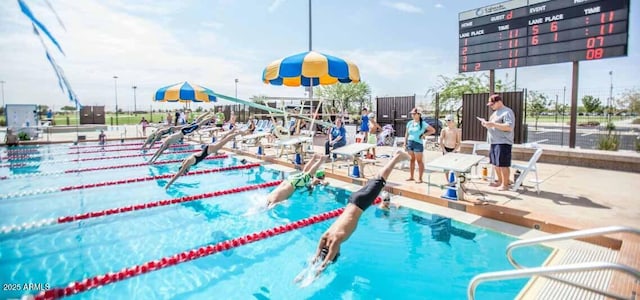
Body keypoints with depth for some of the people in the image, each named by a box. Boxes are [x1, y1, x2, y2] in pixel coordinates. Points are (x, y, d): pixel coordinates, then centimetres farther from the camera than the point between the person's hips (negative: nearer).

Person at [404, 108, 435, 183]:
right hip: (410, 143, 5)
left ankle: (420, 178, 5)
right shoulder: (409, 123, 9)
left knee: (419, 161, 0)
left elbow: (433, 130, -3)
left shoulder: (422, 124, -5)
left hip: (418, 143, -5)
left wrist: (424, 134, -8)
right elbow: (407, 134, 15)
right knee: (411, 160, 11)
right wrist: (405, 143, 9)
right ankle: (411, 176, 20)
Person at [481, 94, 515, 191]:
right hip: (494, 142, 10)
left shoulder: (507, 112, -10)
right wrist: (487, 124, 8)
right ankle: (500, 181, 27)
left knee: (503, 164, -6)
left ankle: (505, 185, 3)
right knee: (495, 163, 15)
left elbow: (509, 127, -21)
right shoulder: (496, 112, 19)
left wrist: (493, 124, -25)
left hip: (503, 142, -9)